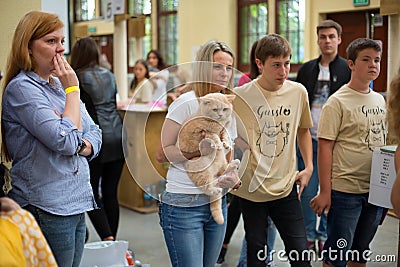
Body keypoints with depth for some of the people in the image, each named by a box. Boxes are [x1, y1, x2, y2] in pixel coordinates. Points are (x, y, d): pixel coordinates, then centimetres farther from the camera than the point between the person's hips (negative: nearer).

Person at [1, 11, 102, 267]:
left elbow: (95, 132, 13)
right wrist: (73, 89, -12)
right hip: (47, 210, -8)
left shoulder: (59, 85, 13)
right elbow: (65, 140, -22)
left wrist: (84, 146, -10)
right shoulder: (22, 88, -13)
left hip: (77, 205, 8)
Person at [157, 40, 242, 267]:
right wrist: (199, 149, -23)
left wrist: (234, 179, -3)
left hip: (217, 203, 7)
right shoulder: (186, 103, -11)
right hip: (183, 206, -7)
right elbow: (162, 153, -11)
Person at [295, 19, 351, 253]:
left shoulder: (348, 70, 0)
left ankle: (324, 235, 20)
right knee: (307, 190, 5)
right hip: (309, 138, 2)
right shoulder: (307, 69, 9)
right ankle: (308, 235, 18)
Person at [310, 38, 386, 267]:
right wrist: (325, 192, -15)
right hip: (345, 190, -6)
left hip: (376, 189, 7)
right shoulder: (338, 102, -11)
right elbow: (325, 147, -13)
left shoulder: (379, 100, 10)